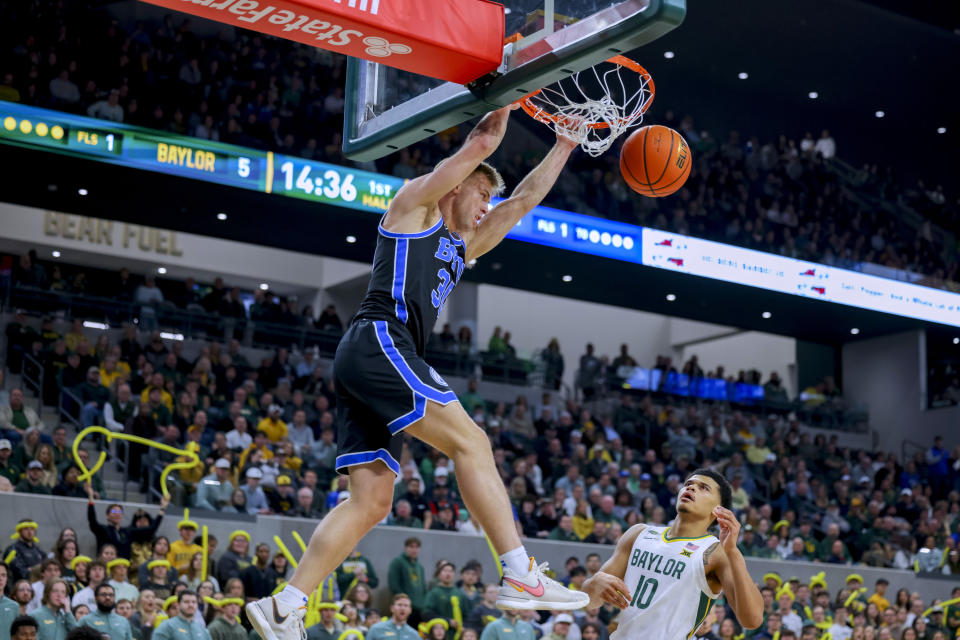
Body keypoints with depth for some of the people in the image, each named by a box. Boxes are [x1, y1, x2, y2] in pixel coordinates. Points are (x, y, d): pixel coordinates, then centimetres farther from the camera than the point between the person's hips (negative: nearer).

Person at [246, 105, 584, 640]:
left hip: (367, 370, 9)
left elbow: (524, 200, 34)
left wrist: (567, 144, 36)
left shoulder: (464, 247, 31)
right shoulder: (415, 204, 10)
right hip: (380, 341, -9)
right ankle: (522, 575, -19)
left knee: (373, 502, 0)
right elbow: (481, 143, 5)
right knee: (470, 441, -15)